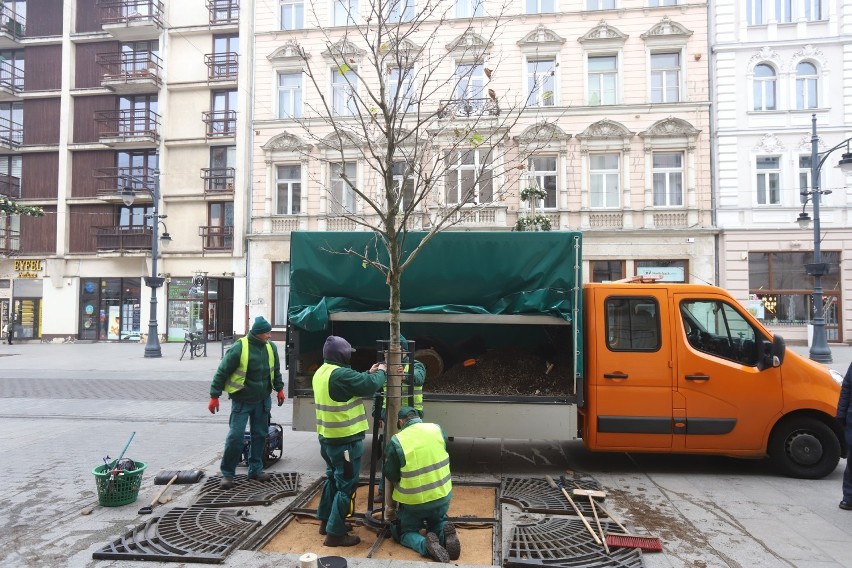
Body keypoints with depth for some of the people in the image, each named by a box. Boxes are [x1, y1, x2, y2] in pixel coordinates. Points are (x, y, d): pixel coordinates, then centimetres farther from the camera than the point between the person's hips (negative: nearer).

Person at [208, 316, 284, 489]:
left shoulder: (271, 347, -1)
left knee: (260, 435, 11)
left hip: (263, 400, 5)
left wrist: (279, 389, 16)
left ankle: (255, 469, 25)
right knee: (236, 436, -5)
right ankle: (227, 473, 10)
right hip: (242, 401, -5)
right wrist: (214, 396, -12)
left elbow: (276, 370, 15)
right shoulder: (239, 348, -19)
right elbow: (222, 372, -13)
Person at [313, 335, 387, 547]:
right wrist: (381, 372, -5)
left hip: (327, 437, 10)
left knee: (333, 478, 24)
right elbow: (371, 385, -23)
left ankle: (326, 521, 35)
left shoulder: (321, 372, 9)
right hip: (345, 440, -10)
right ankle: (335, 533, 8)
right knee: (346, 485, 1)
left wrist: (369, 373, 12)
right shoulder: (340, 374, -24)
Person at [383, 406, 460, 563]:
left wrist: (387, 462, 14)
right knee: (437, 522, 33)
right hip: (442, 496, 4)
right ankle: (445, 535, -2)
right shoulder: (437, 429, -6)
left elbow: (391, 475, -6)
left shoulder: (396, 442, -17)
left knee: (405, 532, 22)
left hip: (414, 501, -3)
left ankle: (425, 544, -10)